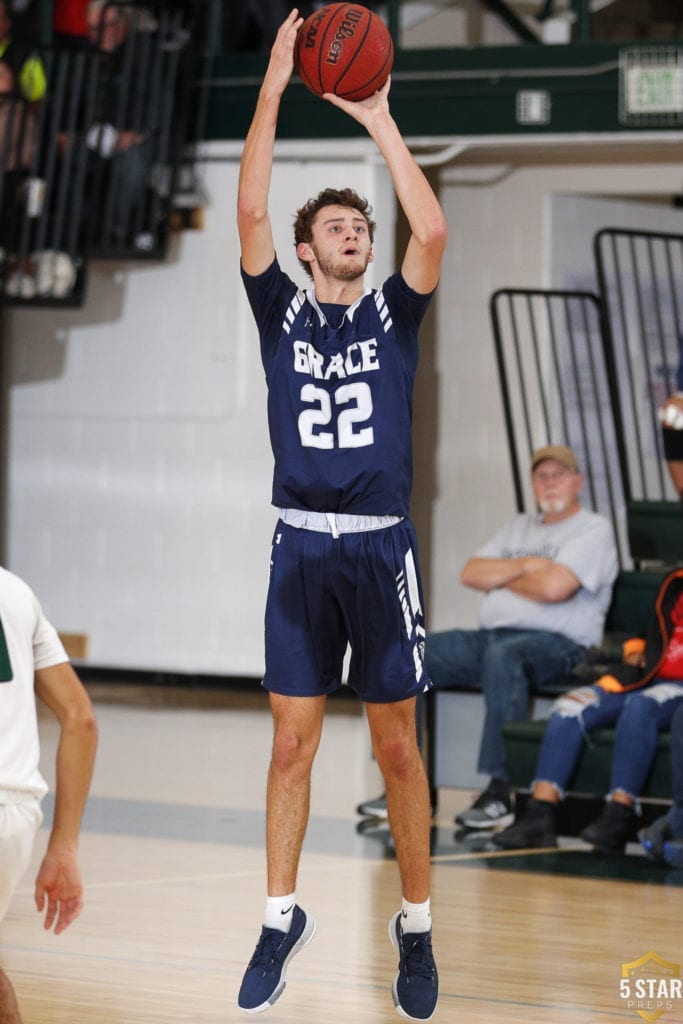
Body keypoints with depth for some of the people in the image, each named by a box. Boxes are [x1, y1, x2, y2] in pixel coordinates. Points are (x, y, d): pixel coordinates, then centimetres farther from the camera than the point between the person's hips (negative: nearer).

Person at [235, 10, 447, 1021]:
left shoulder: (393, 313, 6)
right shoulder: (283, 312, 7)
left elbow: (432, 231, -11)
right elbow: (250, 213, -6)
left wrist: (379, 119, -11)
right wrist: (273, 89, -10)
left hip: (382, 549, 0)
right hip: (301, 548, 1)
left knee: (398, 748, 4)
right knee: (293, 745, 4)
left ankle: (416, 928, 13)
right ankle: (283, 920, 15)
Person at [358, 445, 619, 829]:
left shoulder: (593, 529, 1)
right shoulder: (521, 527, 26)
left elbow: (555, 587, -15)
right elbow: (471, 573, 14)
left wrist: (502, 578, 3)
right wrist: (524, 566, -2)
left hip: (558, 644, -8)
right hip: (491, 635, 8)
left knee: (503, 655, -41)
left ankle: (500, 792, -41)